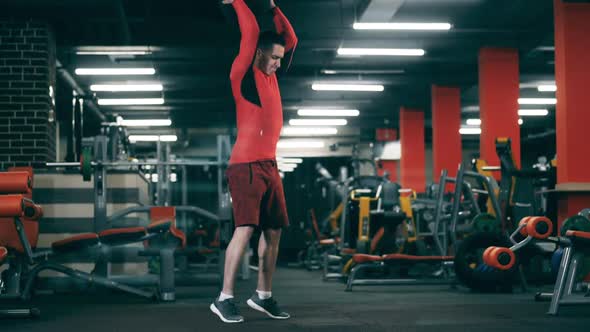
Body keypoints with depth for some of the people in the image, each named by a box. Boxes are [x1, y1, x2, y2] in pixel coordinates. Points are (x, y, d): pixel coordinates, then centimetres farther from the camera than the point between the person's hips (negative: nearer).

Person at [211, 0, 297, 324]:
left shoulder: (270, 75, 16)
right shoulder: (243, 73, -5)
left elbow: (290, 38, 24)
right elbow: (251, 31, -11)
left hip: (269, 164, 8)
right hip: (246, 164, -8)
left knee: (273, 231, 8)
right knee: (245, 229, -14)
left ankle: (263, 296, 17)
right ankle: (224, 299, -9)